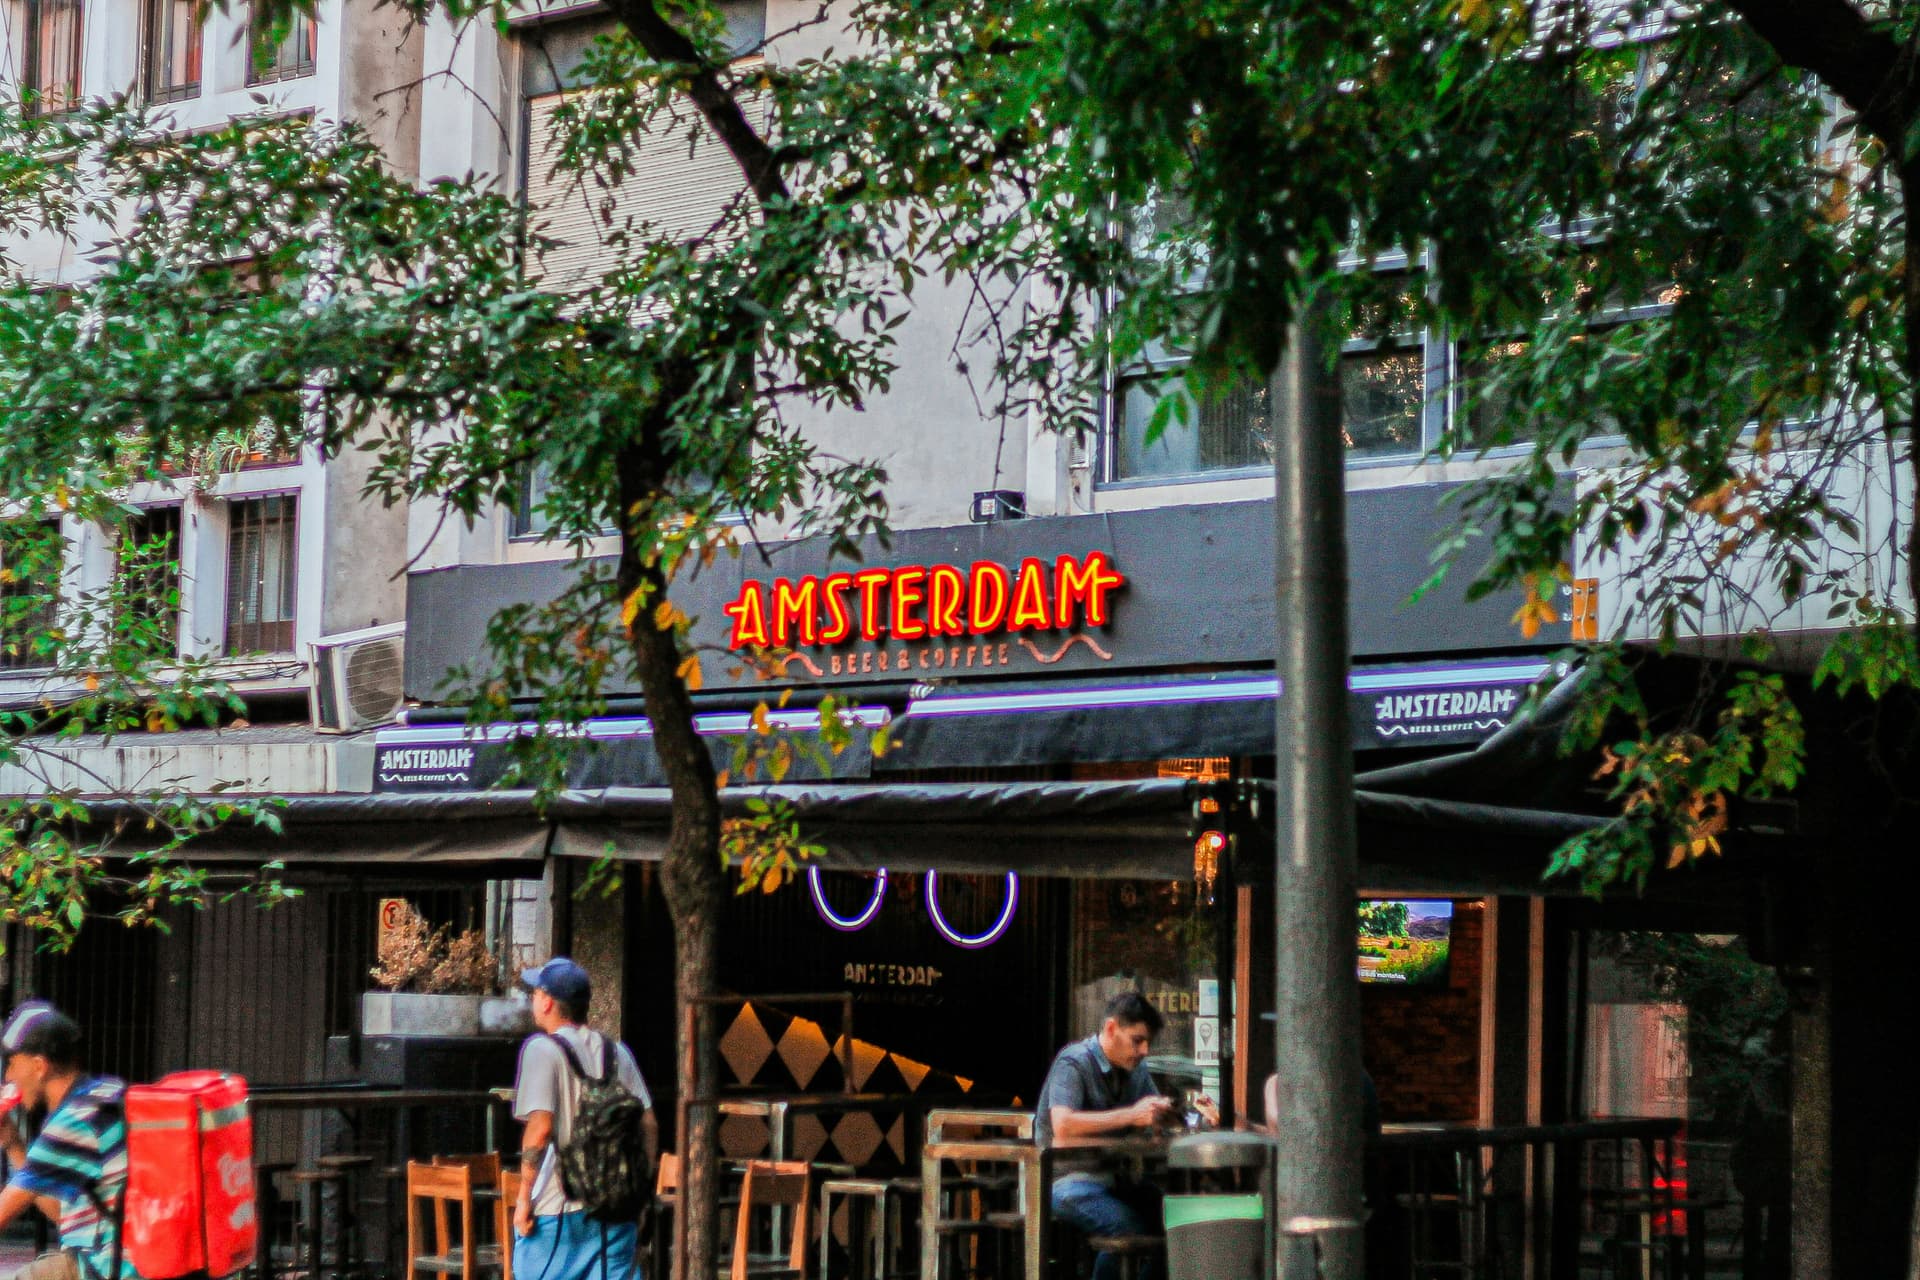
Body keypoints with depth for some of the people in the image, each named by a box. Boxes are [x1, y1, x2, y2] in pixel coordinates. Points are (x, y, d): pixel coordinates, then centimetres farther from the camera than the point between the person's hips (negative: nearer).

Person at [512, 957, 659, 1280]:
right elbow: (649, 1125, 9)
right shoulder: (617, 1052, 11)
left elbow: (540, 1129, -16)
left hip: (555, 1212, -5)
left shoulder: (542, 1050, -7)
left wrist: (524, 1198, -11)